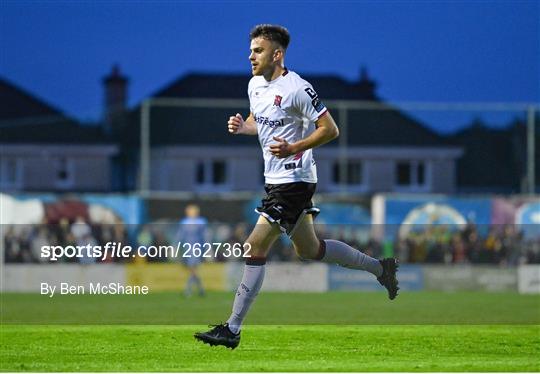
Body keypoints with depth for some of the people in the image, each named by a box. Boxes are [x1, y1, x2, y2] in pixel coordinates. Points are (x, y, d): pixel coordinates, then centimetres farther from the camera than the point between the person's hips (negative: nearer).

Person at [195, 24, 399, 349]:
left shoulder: (296, 88, -18)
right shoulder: (255, 84, 7)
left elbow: (330, 129, -14)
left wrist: (293, 148, -25)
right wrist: (242, 126, 1)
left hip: (294, 180, -10)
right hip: (275, 179, 10)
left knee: (256, 247, -13)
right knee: (309, 249, 19)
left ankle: (233, 329, -10)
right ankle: (380, 267, 35)